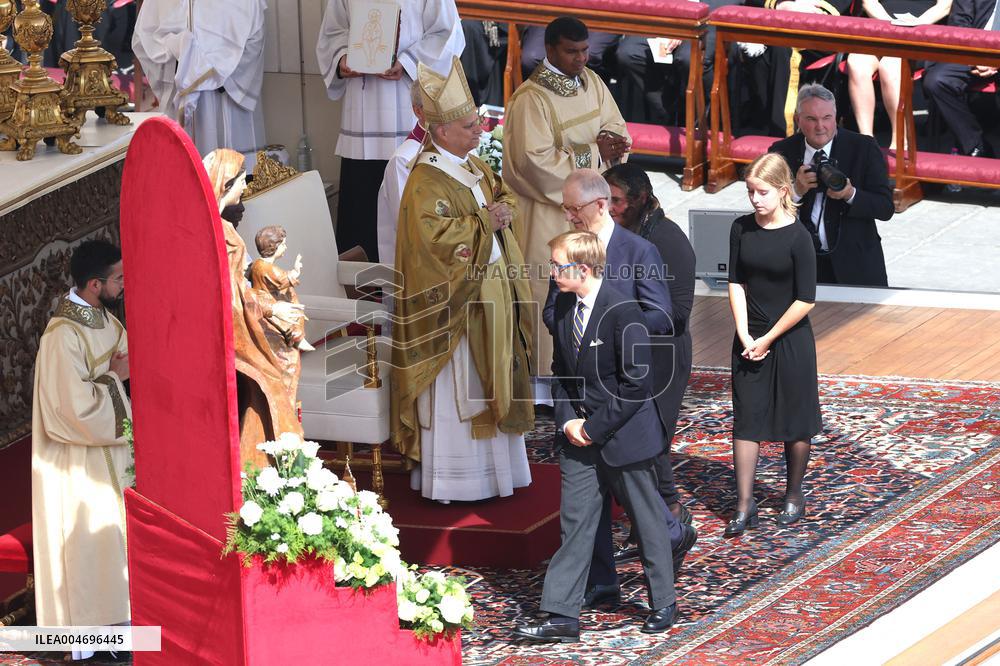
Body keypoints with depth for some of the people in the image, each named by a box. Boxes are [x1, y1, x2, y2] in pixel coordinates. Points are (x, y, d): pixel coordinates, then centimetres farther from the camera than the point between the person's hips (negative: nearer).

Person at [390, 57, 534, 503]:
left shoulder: (473, 166, 9)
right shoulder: (427, 181, -20)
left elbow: (501, 194, 22)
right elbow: (436, 234, -30)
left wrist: (504, 207, -1)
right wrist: (484, 222, -20)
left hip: (490, 289, 9)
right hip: (454, 299, -9)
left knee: (490, 381, 16)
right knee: (456, 390, -4)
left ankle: (488, 464, 28)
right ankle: (450, 481, 3)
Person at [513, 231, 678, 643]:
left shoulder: (622, 310, -19)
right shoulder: (564, 307, 3)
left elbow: (636, 381, -19)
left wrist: (595, 426, -16)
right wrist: (567, 421, -3)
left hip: (624, 434, -6)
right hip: (579, 437, 6)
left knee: (647, 521, 9)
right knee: (575, 523, 4)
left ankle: (663, 604, 25)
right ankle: (562, 616, 5)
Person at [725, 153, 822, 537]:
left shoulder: (797, 237, -15)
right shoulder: (742, 229, -1)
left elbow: (806, 300, -14)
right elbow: (736, 283, 2)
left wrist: (768, 339, -12)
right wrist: (745, 336, -7)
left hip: (790, 339, -4)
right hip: (750, 339, 4)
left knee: (794, 421, 8)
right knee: (746, 419, 2)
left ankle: (794, 497, 25)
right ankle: (744, 506, 6)